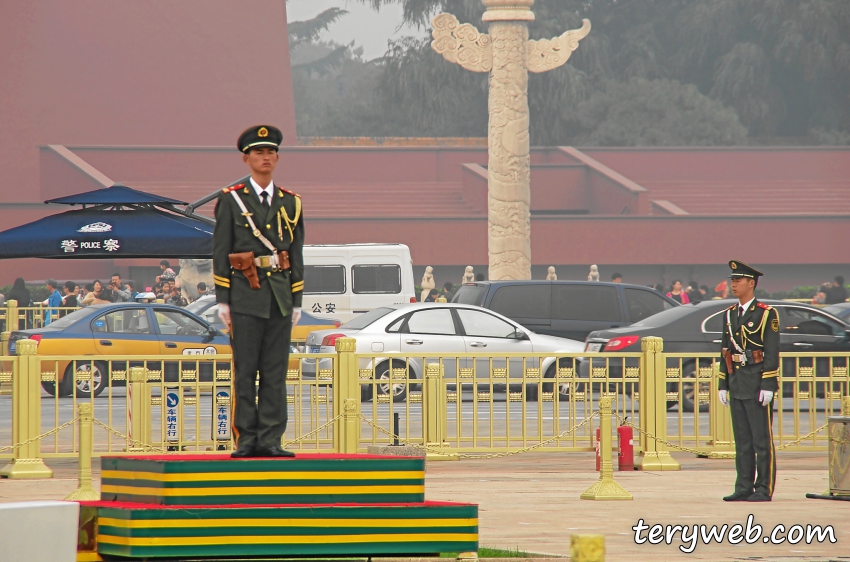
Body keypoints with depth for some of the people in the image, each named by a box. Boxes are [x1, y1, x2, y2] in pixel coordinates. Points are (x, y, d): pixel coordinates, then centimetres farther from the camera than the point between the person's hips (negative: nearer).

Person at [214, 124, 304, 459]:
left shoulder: (290, 203, 12)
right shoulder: (231, 200, 2)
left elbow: (297, 255, 13)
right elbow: (220, 252, 1)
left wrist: (296, 302, 7)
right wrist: (222, 300, -5)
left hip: (280, 295, 3)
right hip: (245, 294, -3)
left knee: (276, 372, 2)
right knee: (245, 371, -2)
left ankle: (270, 440, 3)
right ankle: (246, 439, 1)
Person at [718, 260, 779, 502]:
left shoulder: (766, 314, -6)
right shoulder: (729, 314, 14)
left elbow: (772, 352, -10)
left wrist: (768, 385, -16)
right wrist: (723, 384, 12)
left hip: (757, 384, -7)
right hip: (736, 384, 7)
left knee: (762, 439, -3)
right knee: (742, 440, 8)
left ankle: (764, 489, 0)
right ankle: (744, 488, 12)